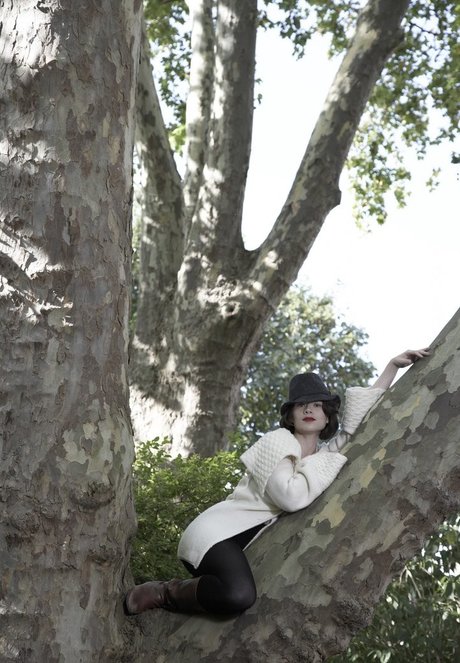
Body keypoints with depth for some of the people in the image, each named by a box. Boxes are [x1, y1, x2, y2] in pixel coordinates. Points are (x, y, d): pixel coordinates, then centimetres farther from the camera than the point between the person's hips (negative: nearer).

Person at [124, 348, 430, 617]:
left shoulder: (324, 452, 15)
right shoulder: (277, 440, -5)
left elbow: (362, 419, 20)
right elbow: (292, 496, -21)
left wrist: (393, 365, 15)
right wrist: (328, 462, -7)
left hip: (256, 542, 8)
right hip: (221, 530, -8)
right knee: (238, 595, -39)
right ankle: (163, 592, -16)